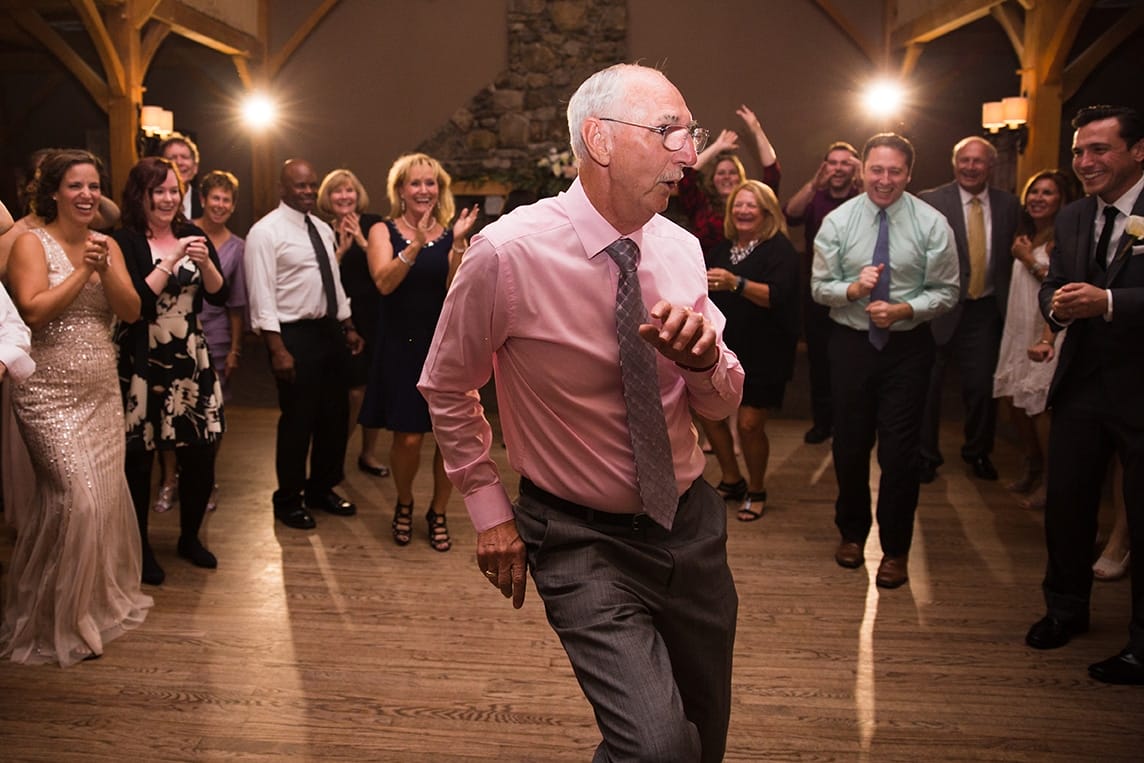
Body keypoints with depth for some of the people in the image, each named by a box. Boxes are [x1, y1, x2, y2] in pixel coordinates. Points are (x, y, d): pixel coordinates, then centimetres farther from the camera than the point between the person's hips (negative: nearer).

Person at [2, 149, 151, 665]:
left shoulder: (107, 245, 9)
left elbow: (131, 311, -1)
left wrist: (104, 269, -15)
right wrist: (82, 271, -17)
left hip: (103, 393, 6)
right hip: (50, 396, -5)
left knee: (107, 498, 8)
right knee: (77, 500, -10)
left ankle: (100, 599, 28)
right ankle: (55, 622, 7)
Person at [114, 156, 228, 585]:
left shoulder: (193, 235, 7)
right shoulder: (125, 241, -8)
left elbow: (219, 296, 2)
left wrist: (205, 262, -15)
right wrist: (171, 260, -20)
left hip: (190, 359, 5)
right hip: (141, 363, -4)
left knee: (200, 455, 7)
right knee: (139, 459, 4)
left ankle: (190, 538, 28)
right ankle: (140, 547, 22)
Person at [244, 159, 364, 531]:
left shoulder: (322, 229, 13)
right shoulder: (266, 232, -11)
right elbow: (262, 295, -16)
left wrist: (348, 327, 15)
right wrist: (278, 349, -21)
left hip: (330, 330, 8)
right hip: (295, 334, -7)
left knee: (336, 414, 15)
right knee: (298, 420, 2)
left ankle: (322, 489, 33)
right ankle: (288, 500, 21)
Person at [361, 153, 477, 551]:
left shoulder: (451, 234, 4)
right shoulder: (384, 231, 2)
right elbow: (384, 282, -15)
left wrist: (458, 244, -19)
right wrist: (416, 244, -25)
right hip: (401, 346, -1)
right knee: (408, 437, -3)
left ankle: (438, 513, 26)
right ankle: (404, 505, 27)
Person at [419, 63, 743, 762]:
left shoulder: (681, 249, -3)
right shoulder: (508, 252, -17)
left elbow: (722, 404, 4)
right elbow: (446, 388, -2)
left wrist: (701, 357, -18)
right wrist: (489, 509, -3)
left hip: (691, 522, 5)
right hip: (583, 541, -5)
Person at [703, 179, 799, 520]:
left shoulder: (779, 249, -9)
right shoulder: (723, 248, 13)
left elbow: (779, 296, -25)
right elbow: (707, 291, 23)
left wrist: (735, 283, -37)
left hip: (762, 354, -6)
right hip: (724, 348, 7)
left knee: (749, 424, -5)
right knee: (710, 414, 6)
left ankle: (756, 490, 17)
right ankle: (732, 479, 28)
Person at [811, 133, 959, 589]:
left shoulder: (931, 223, -6)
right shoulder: (837, 221, -3)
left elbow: (946, 292, -4)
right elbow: (819, 286, -1)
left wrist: (904, 309, -20)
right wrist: (853, 288, -21)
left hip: (907, 346, -1)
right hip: (850, 343, 2)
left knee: (899, 449, 3)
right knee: (849, 444, 12)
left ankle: (896, 549, 22)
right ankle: (852, 531, 36)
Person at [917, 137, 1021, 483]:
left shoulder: (1009, 204, 5)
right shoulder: (930, 201, -7)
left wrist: (1009, 301, 1)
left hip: (985, 309, 3)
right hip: (940, 308, -3)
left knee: (982, 386, 10)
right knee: (928, 384, 6)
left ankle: (978, 451, 31)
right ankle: (926, 454, 23)